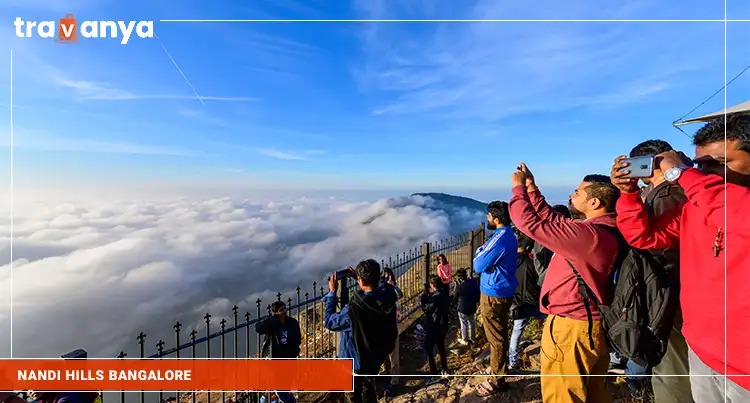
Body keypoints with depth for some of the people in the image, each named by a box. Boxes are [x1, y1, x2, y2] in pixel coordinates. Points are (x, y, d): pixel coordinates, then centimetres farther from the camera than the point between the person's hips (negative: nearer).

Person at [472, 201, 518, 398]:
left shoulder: (500, 238, -24)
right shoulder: (508, 235, 8)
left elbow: (478, 266, -20)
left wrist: (480, 250, -5)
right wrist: (483, 252, -5)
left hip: (494, 294, -10)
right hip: (502, 291, 10)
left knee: (496, 338, 3)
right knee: (499, 335, 23)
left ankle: (497, 381, 17)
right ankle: (499, 369, 40)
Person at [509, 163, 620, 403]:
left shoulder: (588, 233, -26)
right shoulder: (600, 230, 6)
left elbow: (530, 224, -24)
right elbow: (553, 221, 13)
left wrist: (519, 188, -8)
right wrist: (531, 187, 13)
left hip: (571, 328, -10)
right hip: (591, 324, 10)